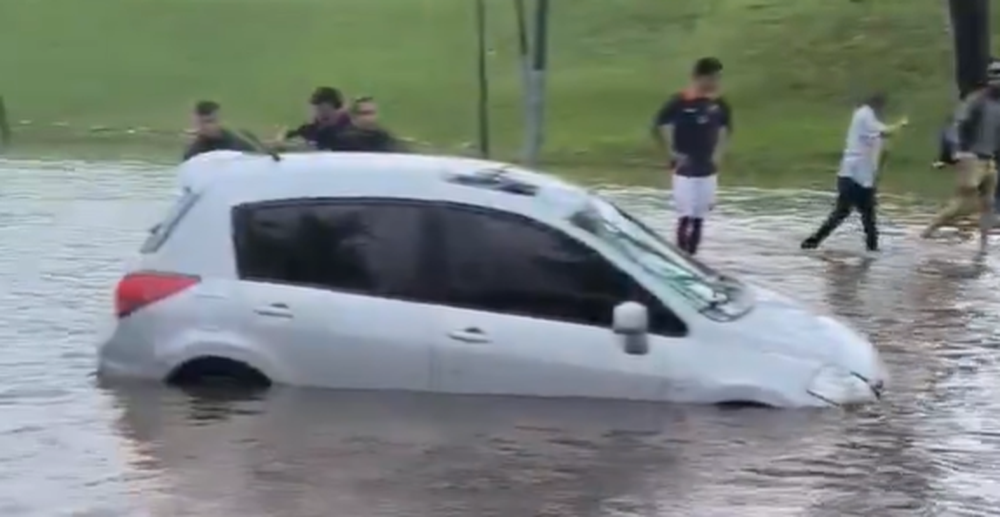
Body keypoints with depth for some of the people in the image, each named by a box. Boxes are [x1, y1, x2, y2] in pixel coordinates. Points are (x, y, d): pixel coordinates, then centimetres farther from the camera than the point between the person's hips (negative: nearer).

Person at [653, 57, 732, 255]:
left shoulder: (719, 104, 1)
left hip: (708, 169, 5)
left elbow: (724, 129, 17)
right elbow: (660, 125, -8)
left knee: (699, 217, 8)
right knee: (686, 216, -8)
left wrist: (718, 154, 7)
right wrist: (672, 153, -10)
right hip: (685, 169, -5)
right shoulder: (680, 102, -15)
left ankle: (691, 256, 18)